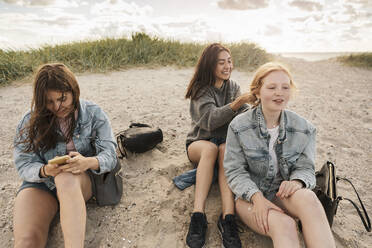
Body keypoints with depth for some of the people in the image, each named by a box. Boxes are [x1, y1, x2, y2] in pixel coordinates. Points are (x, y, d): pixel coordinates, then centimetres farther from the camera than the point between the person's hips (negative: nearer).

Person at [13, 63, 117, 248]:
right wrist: (45, 170, -26)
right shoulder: (30, 122, -2)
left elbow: (110, 155, -10)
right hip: (40, 184, 1)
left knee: (66, 178, -39)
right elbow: (24, 165, -2)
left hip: (82, 180, -1)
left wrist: (88, 162, -33)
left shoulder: (94, 114, -6)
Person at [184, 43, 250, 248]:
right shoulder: (201, 89, -5)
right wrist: (233, 106, -37)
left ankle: (227, 217, -43)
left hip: (227, 143, 2)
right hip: (198, 143, -2)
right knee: (210, 148, -36)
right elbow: (210, 120, -22)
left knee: (226, 150, -33)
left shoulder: (233, 87, 9)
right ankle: (198, 215, -42)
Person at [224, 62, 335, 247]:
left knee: (307, 197, -33)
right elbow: (234, 170, -8)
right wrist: (256, 197, -24)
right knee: (284, 225, -33)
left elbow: (305, 168, 2)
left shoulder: (304, 129, -1)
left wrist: (297, 182, -24)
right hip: (249, 195, -2)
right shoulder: (239, 126, -9)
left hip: (282, 194, 3)